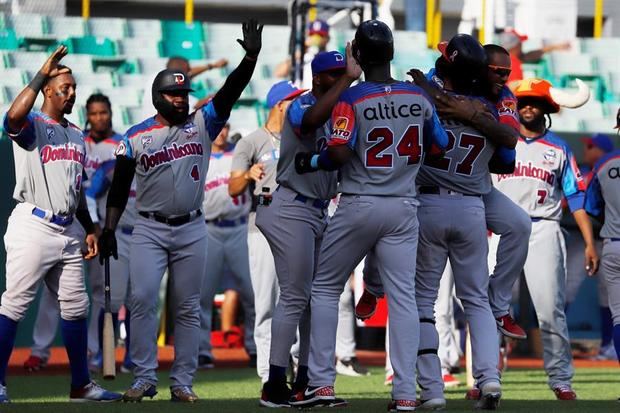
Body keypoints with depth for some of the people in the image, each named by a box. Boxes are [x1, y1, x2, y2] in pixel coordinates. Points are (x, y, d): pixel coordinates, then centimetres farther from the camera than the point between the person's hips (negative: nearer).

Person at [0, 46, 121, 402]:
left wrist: (89, 229, 17)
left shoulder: (76, 136, 18)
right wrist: (42, 73, -28)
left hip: (68, 230, 8)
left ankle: (81, 384, 17)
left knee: (76, 306, 10)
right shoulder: (32, 126, -6)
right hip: (34, 225, -8)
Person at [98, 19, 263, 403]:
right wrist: (109, 228, -1)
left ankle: (183, 383, 7)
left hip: (191, 230, 1)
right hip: (149, 230, -1)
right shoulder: (135, 137, 2)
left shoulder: (202, 124, 3)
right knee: (142, 299, -11)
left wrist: (251, 57, -24)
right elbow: (120, 186, 6)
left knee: (188, 308, 3)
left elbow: (231, 91, -9)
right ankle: (145, 379, -5)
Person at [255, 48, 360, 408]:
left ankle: (306, 382, 18)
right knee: (295, 296, -10)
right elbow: (312, 120, -39)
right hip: (291, 211, -9)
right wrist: (349, 79, -38)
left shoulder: (338, 112, 15)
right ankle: (275, 387, -8)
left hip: (319, 212, 9)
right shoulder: (302, 106, -13)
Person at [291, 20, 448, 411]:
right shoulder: (420, 97, 1)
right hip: (404, 209, 3)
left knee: (325, 289, 12)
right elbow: (440, 147, 8)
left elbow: (339, 154, -20)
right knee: (403, 297, 2)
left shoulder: (351, 99, -12)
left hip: (358, 206, -3)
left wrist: (311, 162, -2)